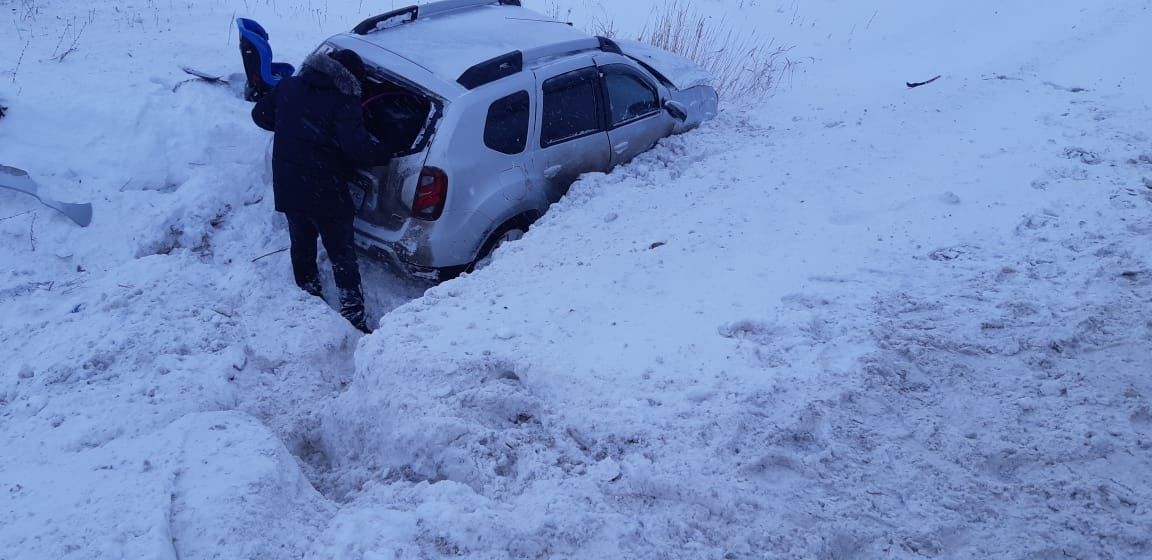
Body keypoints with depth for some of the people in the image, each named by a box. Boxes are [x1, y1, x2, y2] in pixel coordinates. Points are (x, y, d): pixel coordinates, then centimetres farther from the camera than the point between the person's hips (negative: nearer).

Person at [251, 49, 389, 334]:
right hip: (326, 194, -5)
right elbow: (358, 146, -28)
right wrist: (384, 154, -10)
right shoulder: (343, 103, -17)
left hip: (287, 189, 5)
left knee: (302, 243, 23)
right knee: (341, 252, 7)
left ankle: (309, 296, 35)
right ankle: (352, 309, 7)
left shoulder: (287, 86, 3)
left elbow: (260, 115, 15)